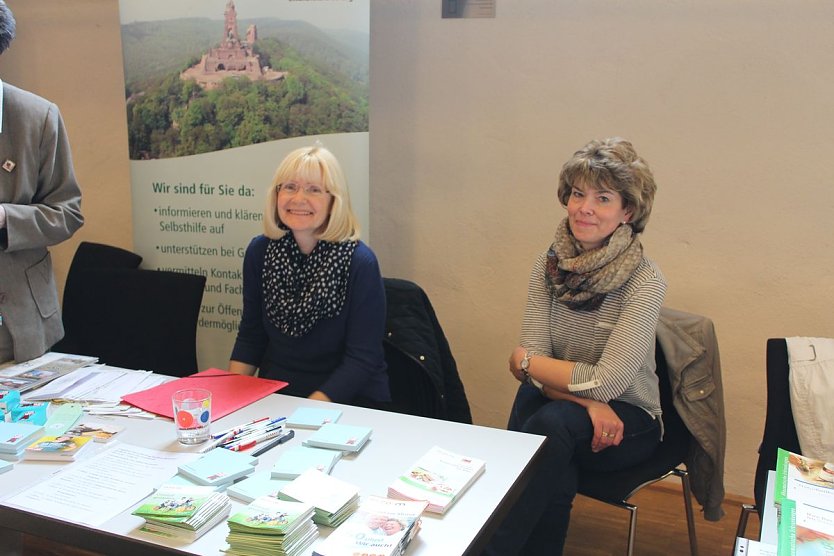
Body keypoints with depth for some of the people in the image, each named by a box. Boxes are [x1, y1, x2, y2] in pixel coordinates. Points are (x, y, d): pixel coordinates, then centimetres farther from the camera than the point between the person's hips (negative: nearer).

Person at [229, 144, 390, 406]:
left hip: (350, 403, -4)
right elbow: (251, 335, 8)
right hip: (275, 394, 4)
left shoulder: (360, 262, -14)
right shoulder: (259, 251, 0)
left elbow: (362, 358, -14)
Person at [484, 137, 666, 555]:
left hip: (627, 419, -3)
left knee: (552, 422, -33)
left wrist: (525, 362, -11)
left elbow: (608, 383, -21)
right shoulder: (548, 266, -4)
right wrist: (589, 402, -25)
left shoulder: (644, 281, -17)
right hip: (559, 402, 3)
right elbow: (533, 359, -9)